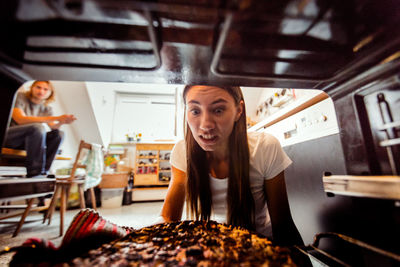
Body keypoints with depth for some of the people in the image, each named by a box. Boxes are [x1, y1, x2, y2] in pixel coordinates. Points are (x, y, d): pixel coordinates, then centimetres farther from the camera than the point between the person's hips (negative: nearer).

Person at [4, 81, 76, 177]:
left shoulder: (47, 108, 6)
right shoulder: (19, 97, -9)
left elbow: (53, 126, -6)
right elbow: (20, 120, -26)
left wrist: (62, 122, -31)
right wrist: (55, 118, -35)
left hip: (26, 140, 6)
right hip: (7, 137, -5)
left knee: (59, 134, -15)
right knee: (38, 127, -33)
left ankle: (43, 171, -17)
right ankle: (34, 171, -28)